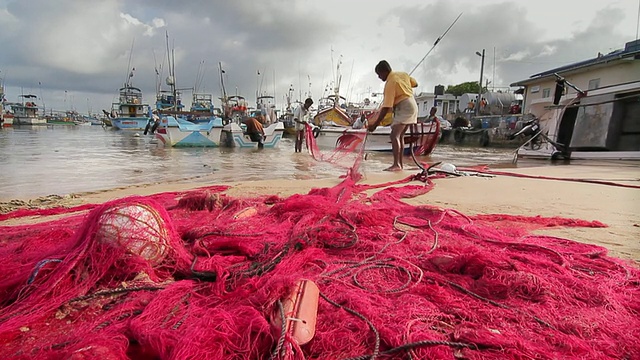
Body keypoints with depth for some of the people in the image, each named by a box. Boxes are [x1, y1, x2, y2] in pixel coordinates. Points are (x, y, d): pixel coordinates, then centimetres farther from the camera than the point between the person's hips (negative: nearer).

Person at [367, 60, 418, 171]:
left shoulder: (390, 83, -15)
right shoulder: (403, 74, 9)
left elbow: (386, 108, -20)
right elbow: (415, 84, 23)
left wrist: (375, 124, -18)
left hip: (404, 108, -10)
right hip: (412, 105, 10)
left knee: (394, 135, -17)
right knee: (400, 135, 12)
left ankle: (396, 164, -27)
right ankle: (400, 164, 15)